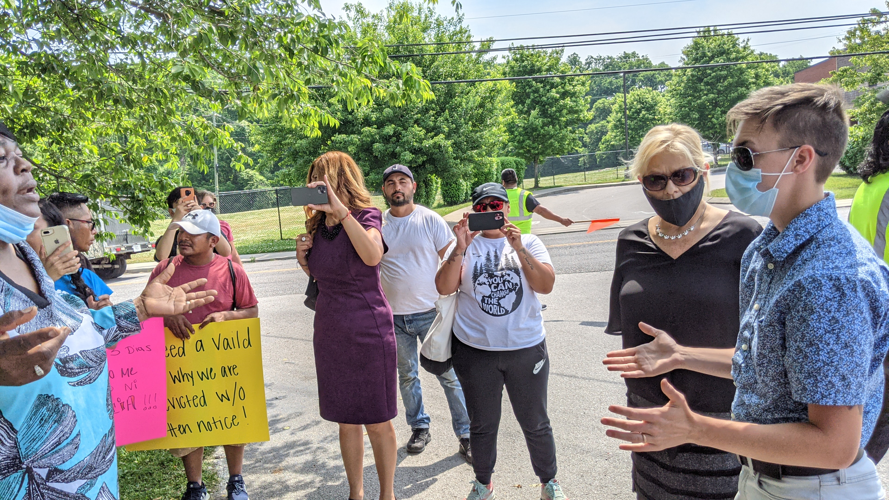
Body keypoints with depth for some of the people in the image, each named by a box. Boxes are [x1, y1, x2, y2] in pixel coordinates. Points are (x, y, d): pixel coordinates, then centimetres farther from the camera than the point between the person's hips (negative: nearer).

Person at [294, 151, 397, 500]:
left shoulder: (367, 217, -12)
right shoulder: (317, 225, 5)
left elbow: (372, 256, -35)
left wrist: (340, 209, -36)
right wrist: (303, 256, -1)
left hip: (368, 332, -5)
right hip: (330, 334, 6)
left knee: (377, 423, 7)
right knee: (346, 421, 16)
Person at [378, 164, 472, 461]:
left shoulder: (430, 220, -3)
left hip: (431, 312, -3)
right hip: (394, 316, 3)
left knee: (450, 375, 1)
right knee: (407, 376, 14)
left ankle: (466, 434, 12)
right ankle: (419, 428, 32)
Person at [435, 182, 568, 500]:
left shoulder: (529, 242, 3)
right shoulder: (464, 245, 3)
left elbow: (546, 285, -9)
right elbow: (444, 288, -8)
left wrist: (519, 249, -19)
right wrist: (460, 249, -20)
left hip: (526, 348, 0)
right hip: (475, 351, 1)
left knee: (536, 424, 13)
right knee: (482, 425, 16)